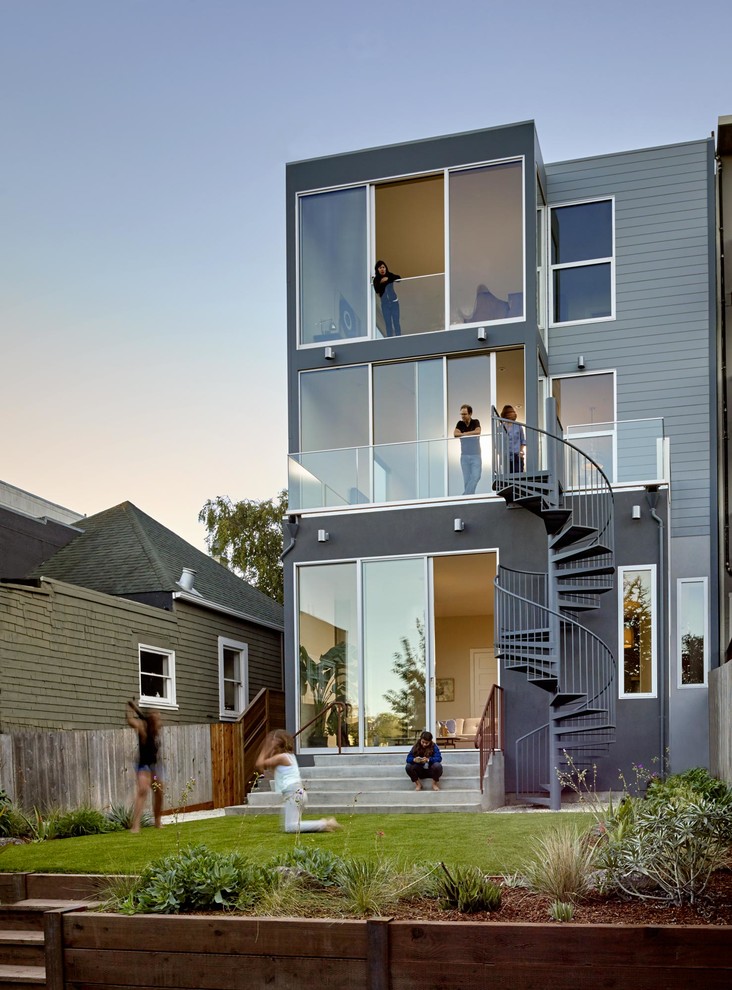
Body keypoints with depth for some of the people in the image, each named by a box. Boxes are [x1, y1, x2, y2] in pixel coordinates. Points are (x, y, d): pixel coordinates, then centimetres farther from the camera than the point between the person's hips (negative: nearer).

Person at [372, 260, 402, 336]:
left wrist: (388, 279, -30)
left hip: (394, 302, -1)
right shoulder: (376, 280, -4)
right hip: (385, 304, 1)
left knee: (396, 322, -2)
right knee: (388, 323, 4)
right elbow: (377, 290, -15)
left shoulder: (390, 275, -4)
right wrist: (381, 283, -25)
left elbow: (399, 278, -20)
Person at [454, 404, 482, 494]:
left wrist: (464, 433, -10)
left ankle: (466, 496, -11)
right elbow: (455, 433, -10)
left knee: (476, 476, -14)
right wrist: (471, 434, -11)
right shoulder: (460, 423, 7)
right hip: (464, 455, 2)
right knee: (467, 479, 0)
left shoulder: (475, 422, 2)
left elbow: (478, 431, -18)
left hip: (476, 455, -2)